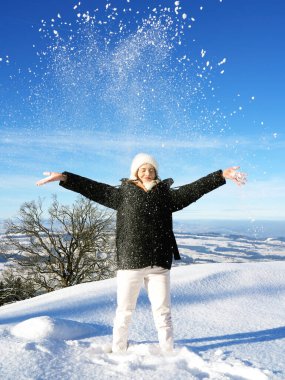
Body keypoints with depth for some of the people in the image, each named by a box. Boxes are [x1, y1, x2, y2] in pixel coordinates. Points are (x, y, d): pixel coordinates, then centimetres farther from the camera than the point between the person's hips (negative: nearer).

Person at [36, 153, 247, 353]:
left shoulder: (166, 195, 8)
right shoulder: (123, 194, 6)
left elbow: (195, 188, 3)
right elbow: (93, 188, 2)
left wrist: (223, 175, -5)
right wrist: (64, 177, -5)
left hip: (159, 264, 1)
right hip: (130, 262, -1)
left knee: (163, 311, 9)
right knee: (124, 311, 10)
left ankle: (168, 351, 23)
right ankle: (118, 351, 26)